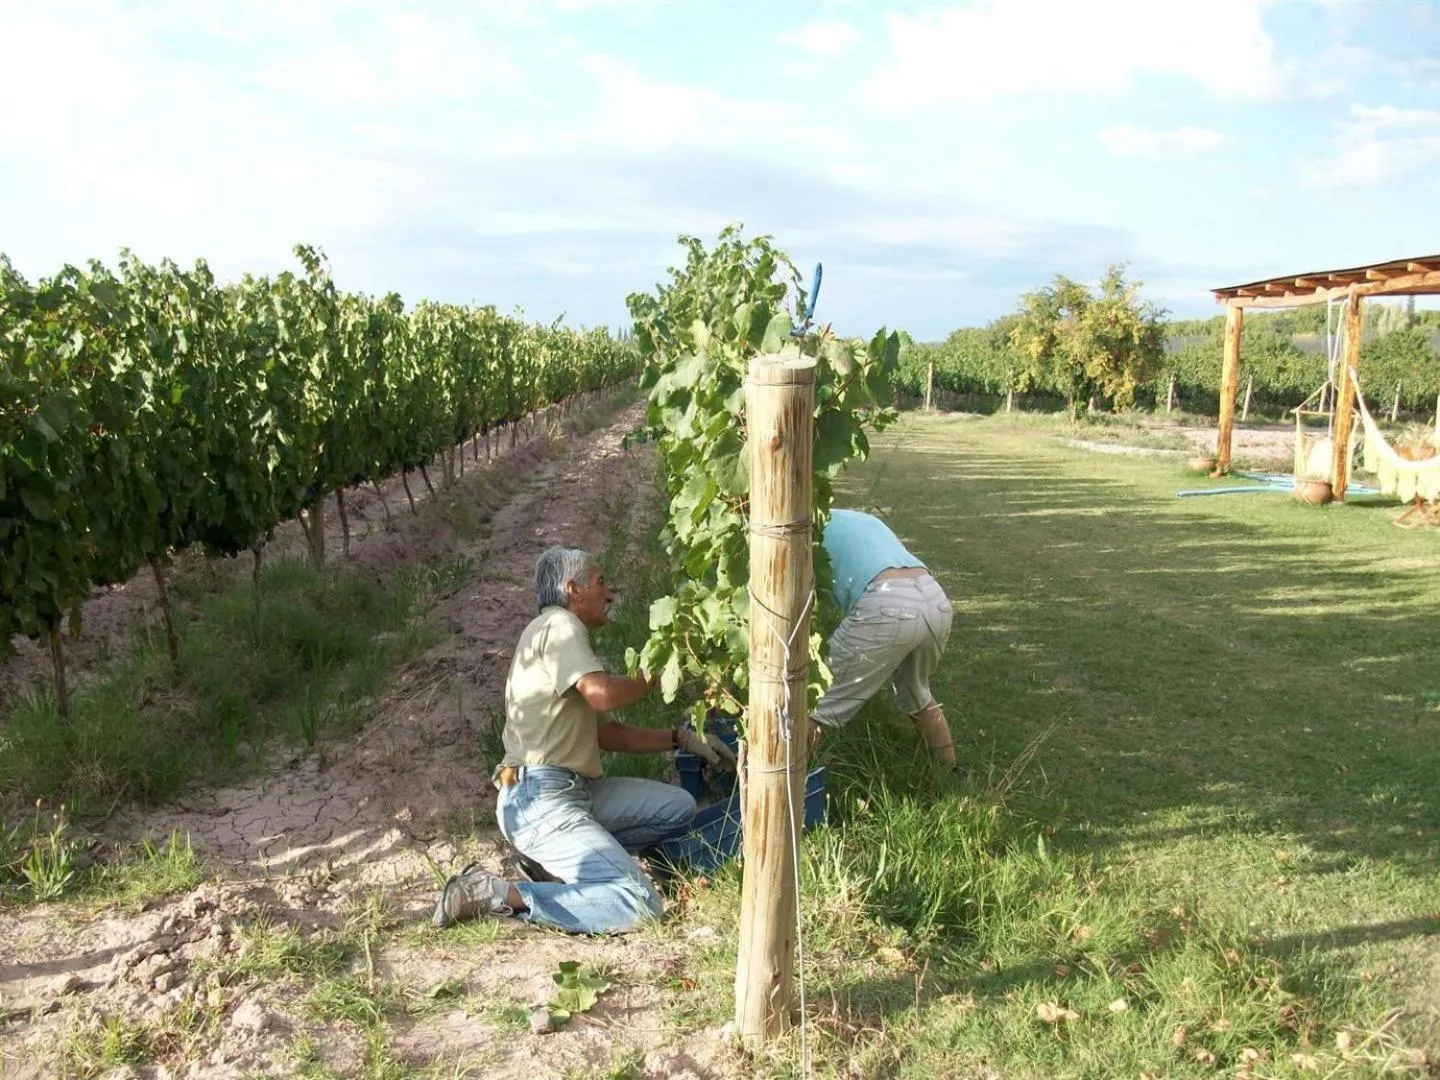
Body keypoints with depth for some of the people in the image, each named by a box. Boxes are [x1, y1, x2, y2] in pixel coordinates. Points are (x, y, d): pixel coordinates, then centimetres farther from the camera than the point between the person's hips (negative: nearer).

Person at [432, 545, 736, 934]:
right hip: (541, 799, -10)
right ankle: (500, 895, -13)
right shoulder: (558, 625, -9)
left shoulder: (563, 631, 22)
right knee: (639, 906, -19)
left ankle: (551, 857, 6)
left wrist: (681, 738, 17)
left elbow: (604, 732, 22)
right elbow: (602, 694, -26)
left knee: (679, 808, 7)